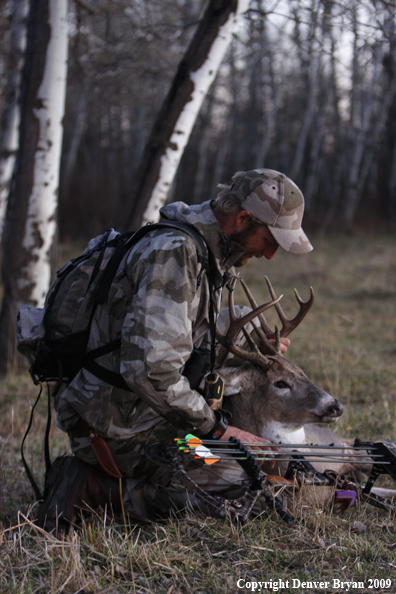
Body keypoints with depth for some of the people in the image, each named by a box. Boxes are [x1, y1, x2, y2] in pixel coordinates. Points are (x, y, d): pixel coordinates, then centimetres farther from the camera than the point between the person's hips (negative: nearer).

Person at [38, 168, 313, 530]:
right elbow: (152, 370, -29)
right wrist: (217, 428, -19)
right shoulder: (172, 253, -23)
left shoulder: (208, 253, 10)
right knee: (246, 484, -13)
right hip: (121, 428, -10)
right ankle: (96, 489, -9)